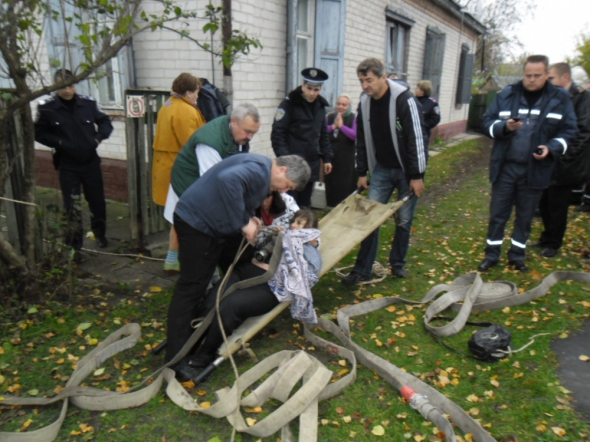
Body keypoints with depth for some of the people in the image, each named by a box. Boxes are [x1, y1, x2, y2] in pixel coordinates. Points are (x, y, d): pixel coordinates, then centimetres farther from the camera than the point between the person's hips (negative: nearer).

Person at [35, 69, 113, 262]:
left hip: (91, 162, 2)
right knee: (72, 207, 1)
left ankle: (100, 234, 38)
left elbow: (105, 122, 9)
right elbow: (39, 133, -1)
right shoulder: (47, 108, -9)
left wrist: (98, 138, -8)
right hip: (67, 165, -2)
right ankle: (74, 246, 14)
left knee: (97, 201, 14)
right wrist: (59, 142, -15)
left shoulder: (88, 103, -4)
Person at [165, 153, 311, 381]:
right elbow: (228, 180, -39)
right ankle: (176, 359, 0)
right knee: (191, 288, -7)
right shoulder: (259, 169, -21)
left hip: (211, 225, 11)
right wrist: (243, 222, -29)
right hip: (196, 223, -11)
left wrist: (248, 219, 2)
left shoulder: (261, 173, 13)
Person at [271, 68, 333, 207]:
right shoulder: (289, 104, -5)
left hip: (312, 165, 6)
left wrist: (327, 158, 13)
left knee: (305, 205, 11)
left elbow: (324, 135, 20)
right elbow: (277, 133, -10)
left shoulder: (320, 106, 13)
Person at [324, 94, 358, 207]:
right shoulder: (330, 117, 11)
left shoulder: (353, 118, 0)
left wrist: (341, 126, -14)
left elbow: (355, 135, -15)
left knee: (345, 185, -1)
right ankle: (332, 207, 21)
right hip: (330, 156, 4)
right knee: (331, 184, 9)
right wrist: (333, 126, -12)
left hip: (346, 159, -4)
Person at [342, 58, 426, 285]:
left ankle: (398, 263, 25)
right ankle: (363, 269, 8)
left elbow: (416, 138, -18)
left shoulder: (404, 99, -18)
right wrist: (362, 172, 8)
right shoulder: (365, 102, 0)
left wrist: (417, 175, -18)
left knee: (404, 220, 5)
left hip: (406, 171, -4)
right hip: (381, 169, 5)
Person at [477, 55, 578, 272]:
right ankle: (491, 255, 21)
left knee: (525, 216, 12)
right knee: (497, 214, 7)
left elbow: (568, 131, 3)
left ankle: (517, 255, 28)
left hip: (535, 170, 0)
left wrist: (552, 148, -16)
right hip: (505, 167, 0)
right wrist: (505, 126, -20)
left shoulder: (560, 99, 0)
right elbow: (487, 122, 1)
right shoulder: (507, 94, 1)